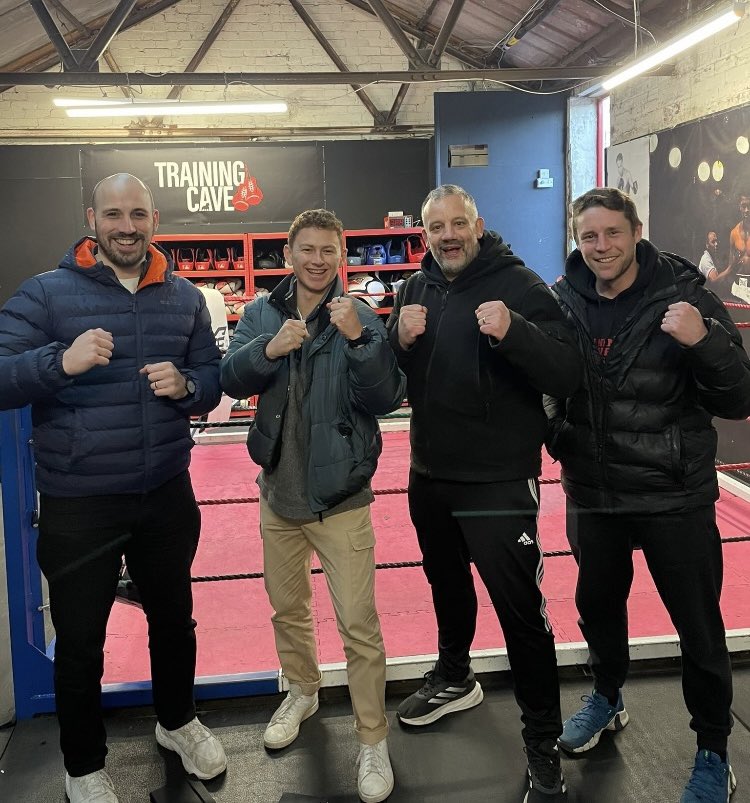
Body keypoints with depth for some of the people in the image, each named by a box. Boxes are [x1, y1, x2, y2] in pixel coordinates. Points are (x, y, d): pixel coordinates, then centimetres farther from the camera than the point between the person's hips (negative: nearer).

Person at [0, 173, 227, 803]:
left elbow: (212, 378, 9)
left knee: (174, 619, 19)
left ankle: (177, 721, 46)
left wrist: (185, 386, -14)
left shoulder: (185, 297, 5)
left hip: (167, 496, 4)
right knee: (80, 639, 10)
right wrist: (61, 361, -30)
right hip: (77, 505, -3)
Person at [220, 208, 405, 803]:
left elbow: (387, 400, -17)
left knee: (359, 625, 0)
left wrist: (358, 339, -31)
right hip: (280, 492, 5)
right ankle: (303, 692, 48)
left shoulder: (360, 318, -10)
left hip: (340, 498, -4)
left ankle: (373, 740, 18)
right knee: (288, 608, 22)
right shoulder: (262, 314, 2)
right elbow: (231, 381, -7)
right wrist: (268, 349, -25)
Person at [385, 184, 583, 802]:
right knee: (447, 583, 25)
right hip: (430, 474, 6)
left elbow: (568, 374, -20)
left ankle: (544, 744, 15)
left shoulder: (519, 285, -13)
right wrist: (399, 340, -15)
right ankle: (455, 678, 50)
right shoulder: (416, 289, 5)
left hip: (499, 481, -6)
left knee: (520, 610, -3)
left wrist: (512, 330, -36)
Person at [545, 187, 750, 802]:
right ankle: (608, 699, 49)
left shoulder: (684, 296, -12)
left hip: (675, 496, -3)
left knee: (699, 628, 8)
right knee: (598, 603, 22)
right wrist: (556, 433, -8)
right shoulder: (563, 301, -4)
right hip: (593, 492, 4)